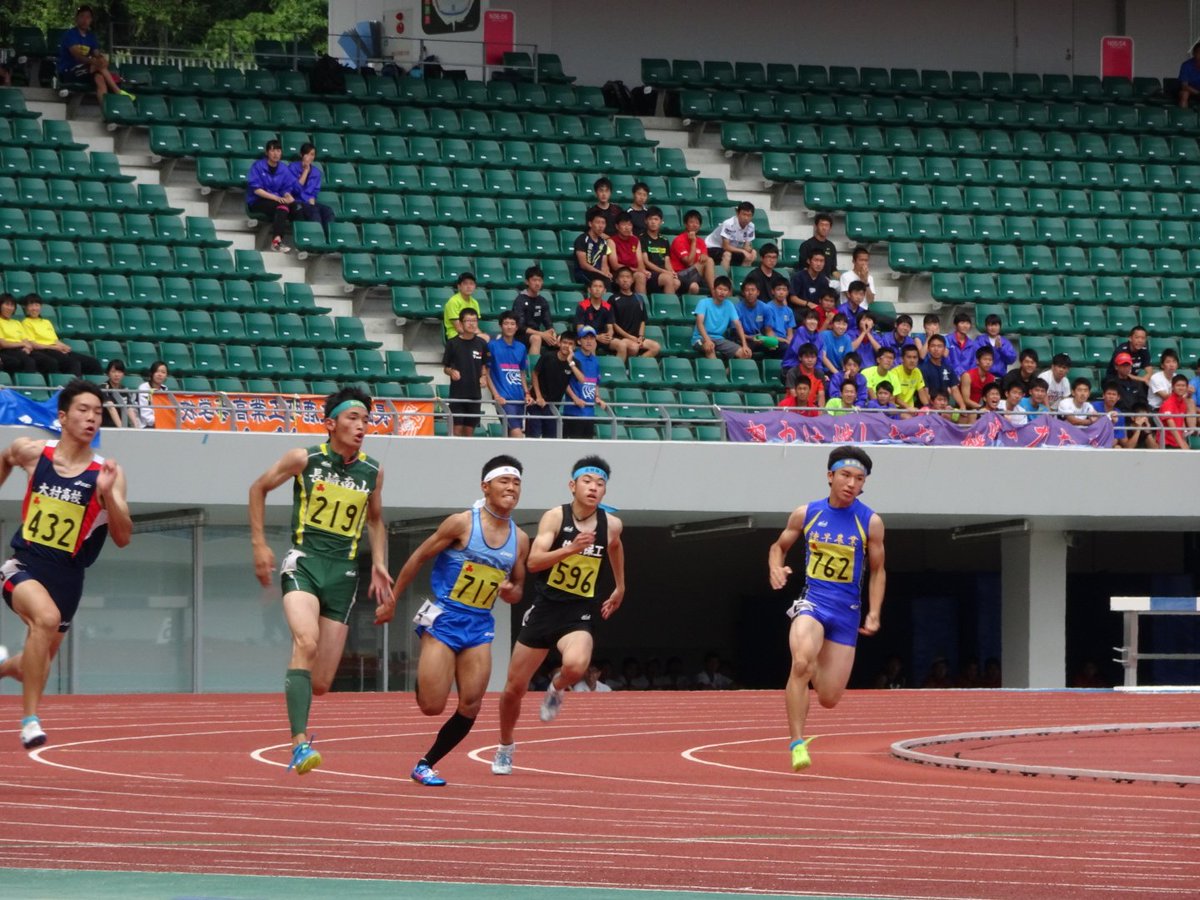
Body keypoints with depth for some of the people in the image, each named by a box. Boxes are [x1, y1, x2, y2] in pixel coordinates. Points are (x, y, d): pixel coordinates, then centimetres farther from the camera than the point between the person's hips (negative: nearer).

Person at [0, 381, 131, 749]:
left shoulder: (107, 473, -7)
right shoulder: (31, 452, -3)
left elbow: (123, 538, -12)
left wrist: (107, 494, -25)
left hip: (66, 576, 2)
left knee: (35, 666, 15)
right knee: (47, 617, -34)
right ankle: (30, 720, -27)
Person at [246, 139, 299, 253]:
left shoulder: (284, 170, 10)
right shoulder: (258, 166, -4)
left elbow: (287, 189, 6)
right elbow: (256, 189, -12)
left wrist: (288, 197, -19)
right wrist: (276, 198, -22)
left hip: (277, 202, 4)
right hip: (257, 203, -4)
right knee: (282, 205, -33)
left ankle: (276, 240, -40)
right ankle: (277, 239, -45)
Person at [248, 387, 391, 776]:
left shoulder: (372, 472, 8)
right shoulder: (304, 459, -2)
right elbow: (259, 488, 11)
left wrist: (378, 564, 13)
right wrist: (259, 544, 6)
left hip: (343, 572, 4)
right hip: (304, 563, -4)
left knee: (321, 682, 2)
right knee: (306, 642, -31)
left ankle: (299, 724, 38)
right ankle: (299, 743, -36)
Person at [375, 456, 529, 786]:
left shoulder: (519, 539, 6)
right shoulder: (463, 523, -9)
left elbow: (518, 587, 19)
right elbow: (419, 557, -3)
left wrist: (511, 592, -7)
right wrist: (391, 600, -2)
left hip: (479, 626, 5)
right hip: (444, 619, -5)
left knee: (470, 707, -6)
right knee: (432, 706, -12)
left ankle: (425, 765, 11)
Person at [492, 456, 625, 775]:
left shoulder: (610, 525, -1)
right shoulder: (555, 517, -10)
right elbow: (533, 562, -22)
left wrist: (620, 588, 31)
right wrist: (571, 549, -35)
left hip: (579, 614, 0)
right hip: (545, 608, 0)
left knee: (576, 665, -33)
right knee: (514, 688, 6)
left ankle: (557, 690, 5)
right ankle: (505, 746, 33)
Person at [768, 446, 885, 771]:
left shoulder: (870, 522, -1)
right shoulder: (806, 514, 1)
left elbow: (877, 571, 8)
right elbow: (779, 546, 17)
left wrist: (874, 614, -1)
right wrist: (776, 569, -6)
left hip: (846, 611, 1)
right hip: (812, 601, -1)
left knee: (829, 699, 2)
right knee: (801, 662, -32)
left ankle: (815, 675, 41)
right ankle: (797, 743, -23)